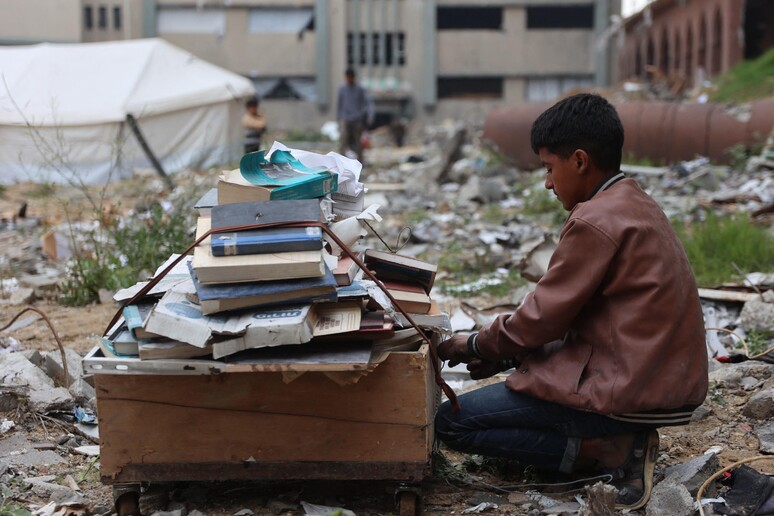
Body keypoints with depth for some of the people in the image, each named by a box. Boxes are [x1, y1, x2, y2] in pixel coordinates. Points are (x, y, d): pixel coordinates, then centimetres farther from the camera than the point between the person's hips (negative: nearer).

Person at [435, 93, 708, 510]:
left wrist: (476, 345, 5)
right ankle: (622, 440, 9)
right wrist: (503, 355, 13)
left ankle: (610, 451, -9)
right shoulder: (637, 205, 13)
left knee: (451, 423, -4)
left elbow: (543, 316, -12)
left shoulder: (594, 221, -17)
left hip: (629, 391, -10)